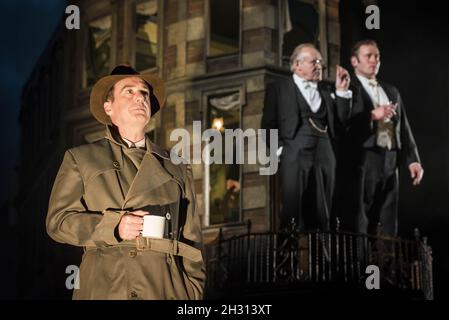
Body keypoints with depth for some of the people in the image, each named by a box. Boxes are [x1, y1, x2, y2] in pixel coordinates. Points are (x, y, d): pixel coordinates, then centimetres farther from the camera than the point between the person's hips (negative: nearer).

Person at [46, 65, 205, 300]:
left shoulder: (177, 169, 17)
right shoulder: (80, 159, 11)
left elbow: (190, 240, 13)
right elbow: (58, 221, 3)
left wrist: (193, 293, 3)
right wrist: (114, 226, -11)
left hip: (165, 289, 2)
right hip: (103, 289, -2)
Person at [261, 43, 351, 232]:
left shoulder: (327, 90, 19)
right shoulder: (278, 88, 9)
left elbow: (339, 124, 11)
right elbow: (268, 124, 5)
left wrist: (342, 91, 7)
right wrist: (279, 149, -7)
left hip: (324, 157, 4)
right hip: (295, 157, -4)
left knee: (322, 216, 2)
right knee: (293, 214, -7)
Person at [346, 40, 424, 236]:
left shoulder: (392, 91, 22)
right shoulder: (348, 89, 3)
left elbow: (404, 128, 17)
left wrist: (412, 159, 6)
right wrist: (372, 115, -18)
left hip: (390, 163, 6)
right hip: (363, 161, -6)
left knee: (389, 225, 5)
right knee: (362, 223, -7)